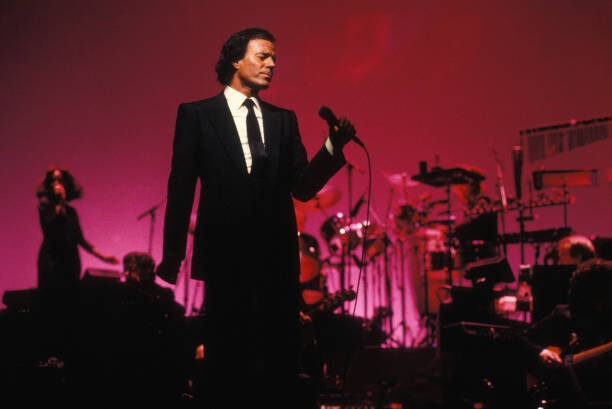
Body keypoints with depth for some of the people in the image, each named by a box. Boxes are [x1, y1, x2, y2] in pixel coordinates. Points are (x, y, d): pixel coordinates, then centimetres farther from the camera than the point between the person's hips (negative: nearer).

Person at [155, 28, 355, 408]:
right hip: (226, 257, -3)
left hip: (278, 257, 3)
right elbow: (181, 187, 0)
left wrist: (333, 147, -8)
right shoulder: (197, 114, 4)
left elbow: (303, 187, 7)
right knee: (228, 359, 7)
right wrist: (173, 253, -5)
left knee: (282, 358, 6)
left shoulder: (284, 119, 13)